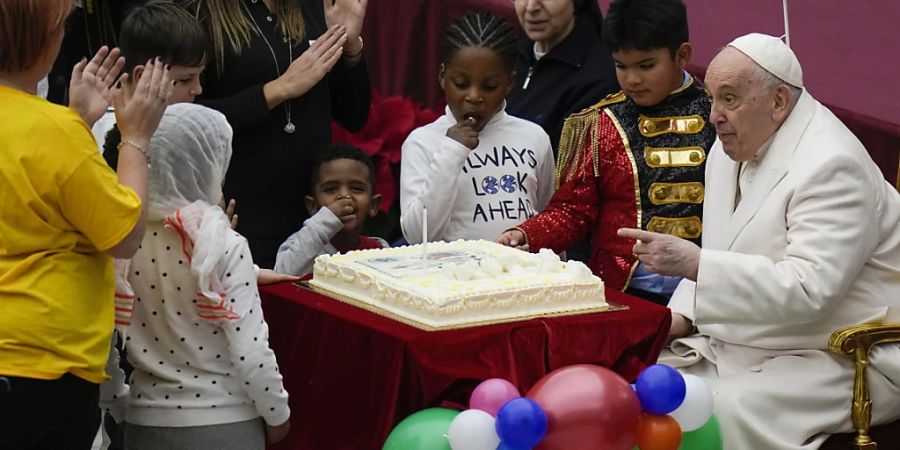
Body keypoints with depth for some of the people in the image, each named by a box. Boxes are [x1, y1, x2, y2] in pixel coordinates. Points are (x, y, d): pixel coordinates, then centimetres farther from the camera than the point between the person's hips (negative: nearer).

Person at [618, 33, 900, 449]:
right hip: (738, 346, 9)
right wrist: (683, 315, 3)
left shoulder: (832, 166, -19)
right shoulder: (733, 148, 10)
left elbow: (809, 290, -29)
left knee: (724, 413, -33)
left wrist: (695, 263, -33)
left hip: (842, 361, -9)